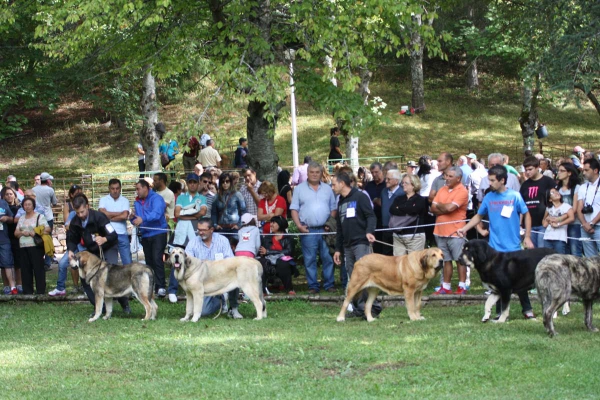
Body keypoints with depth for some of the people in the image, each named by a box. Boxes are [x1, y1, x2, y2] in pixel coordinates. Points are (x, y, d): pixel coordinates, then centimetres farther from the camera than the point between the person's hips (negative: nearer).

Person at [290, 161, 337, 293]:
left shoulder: (327, 189, 12)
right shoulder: (299, 189, 6)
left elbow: (333, 208, 13)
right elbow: (294, 209, 4)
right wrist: (299, 225, -7)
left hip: (325, 230, 2)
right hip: (308, 230, -1)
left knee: (328, 258, 1)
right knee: (310, 260, 0)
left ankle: (329, 284, 8)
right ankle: (313, 286, 5)